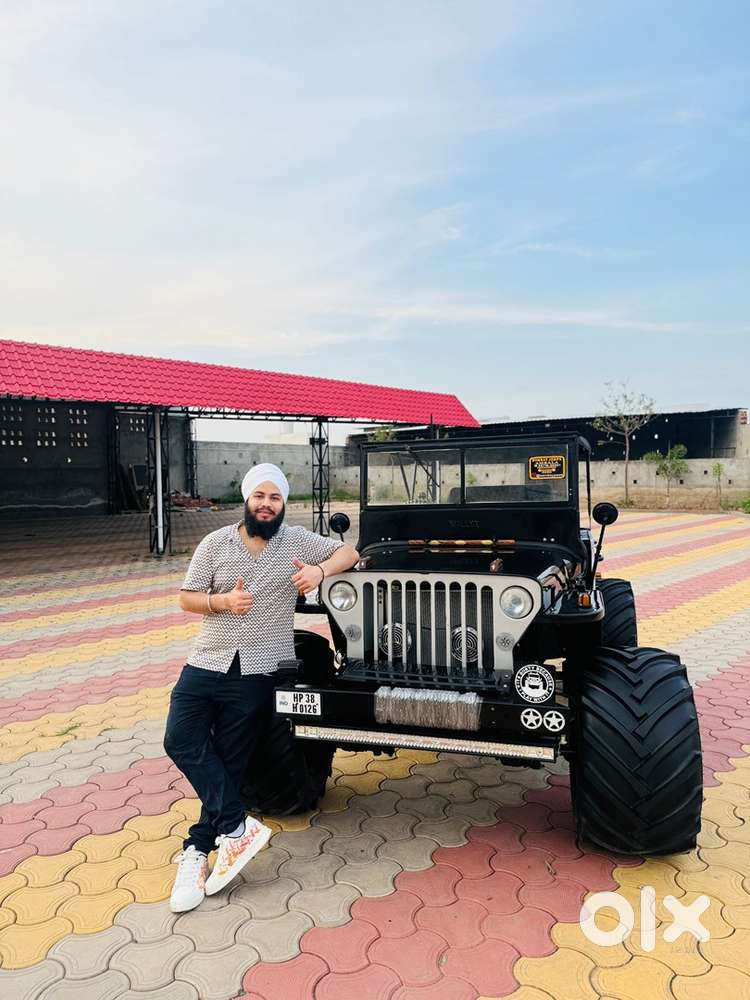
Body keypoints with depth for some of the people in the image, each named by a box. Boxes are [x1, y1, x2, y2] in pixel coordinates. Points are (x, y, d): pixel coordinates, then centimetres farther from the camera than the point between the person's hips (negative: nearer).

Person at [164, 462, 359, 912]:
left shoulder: (297, 541, 2)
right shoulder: (215, 543, 4)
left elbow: (348, 553, 6)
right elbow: (187, 598, 5)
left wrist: (319, 571, -15)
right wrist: (222, 600, -16)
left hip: (258, 672, -2)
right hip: (207, 664, 2)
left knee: (230, 762, 1)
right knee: (181, 740, -12)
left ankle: (197, 852, 13)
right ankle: (237, 827, -4)